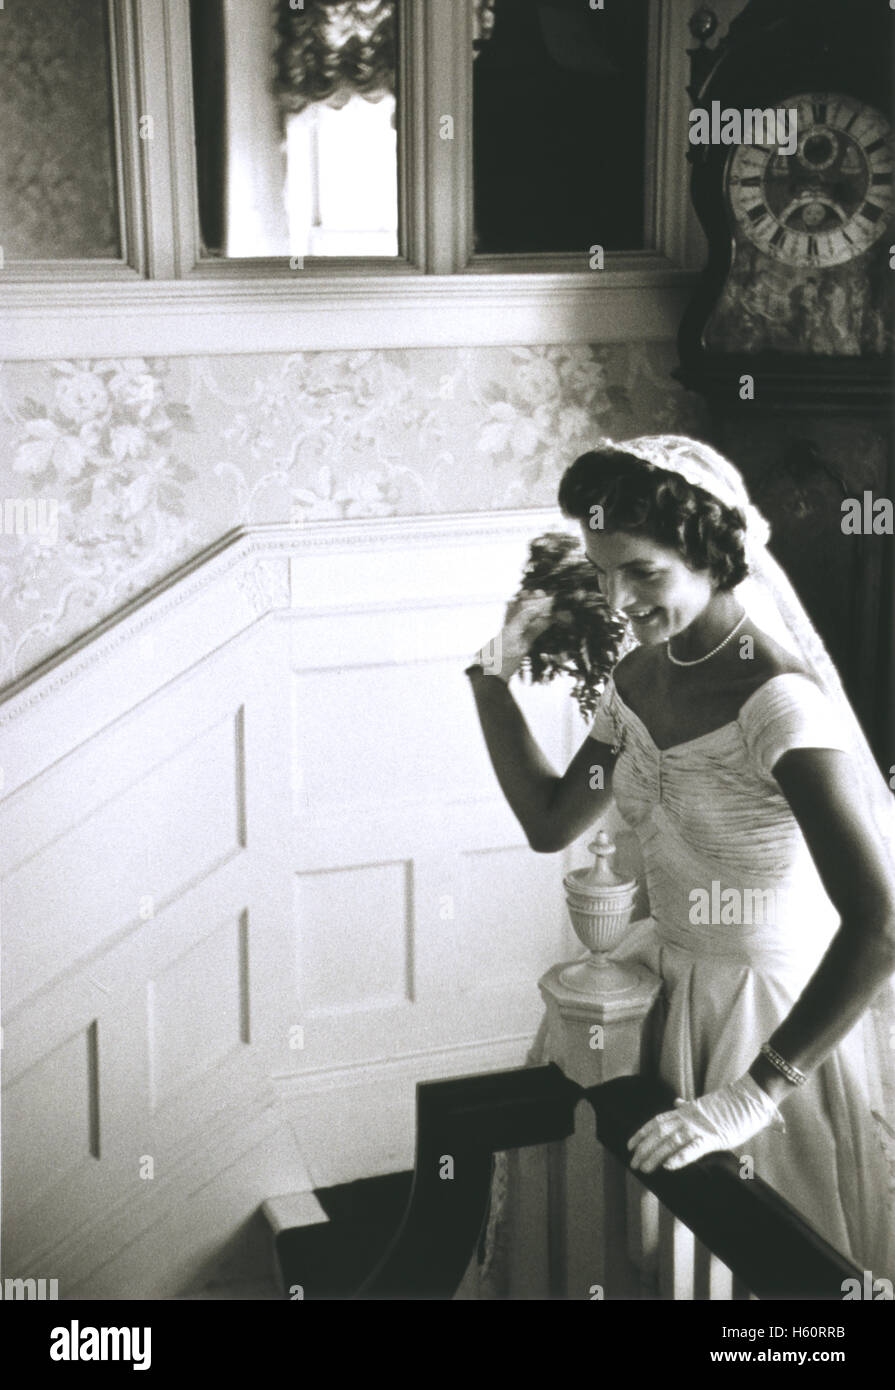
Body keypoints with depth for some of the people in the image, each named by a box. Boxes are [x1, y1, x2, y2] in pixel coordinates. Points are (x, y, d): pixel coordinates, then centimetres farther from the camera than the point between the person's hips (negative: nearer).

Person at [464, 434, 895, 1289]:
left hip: (778, 1005, -7)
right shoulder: (638, 678, -3)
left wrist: (749, 1098, -34)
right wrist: (494, 675, -2)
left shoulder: (779, 701, -28)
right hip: (665, 979, 7)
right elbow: (551, 823, 6)